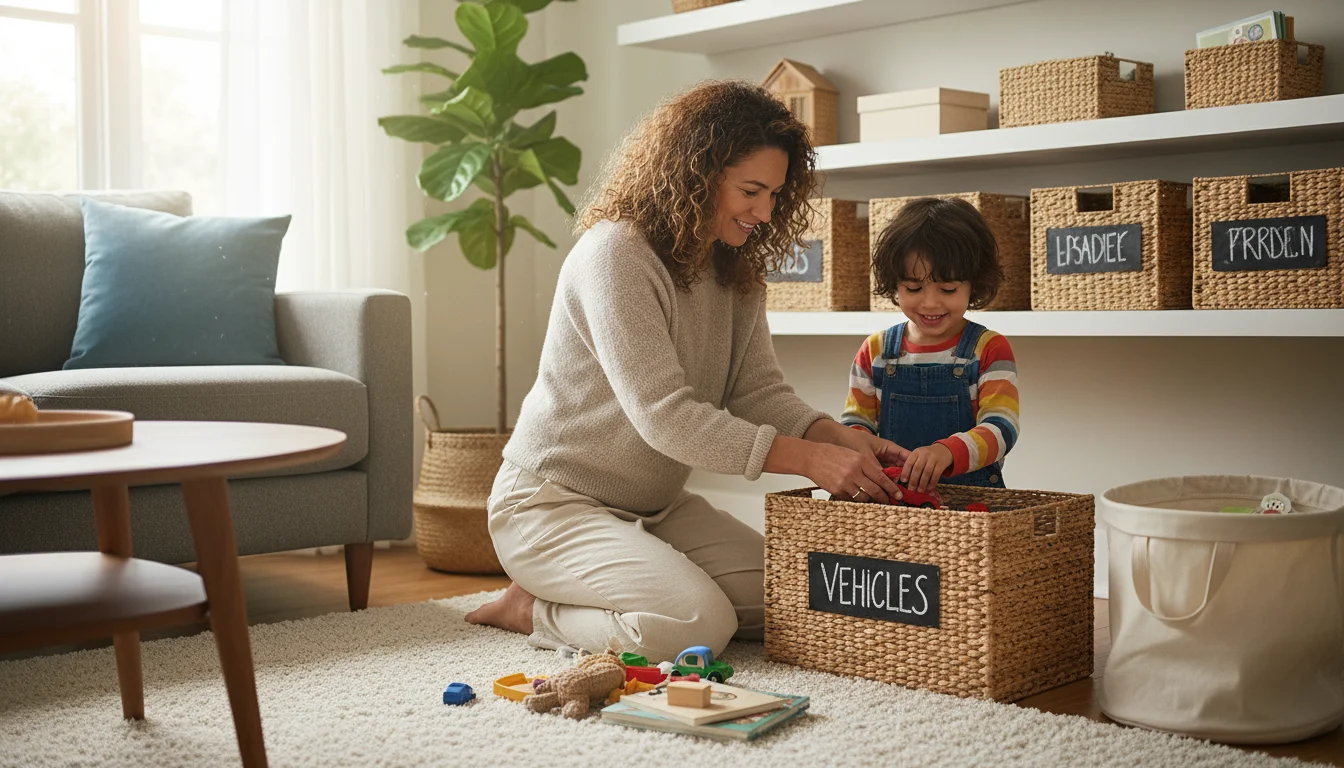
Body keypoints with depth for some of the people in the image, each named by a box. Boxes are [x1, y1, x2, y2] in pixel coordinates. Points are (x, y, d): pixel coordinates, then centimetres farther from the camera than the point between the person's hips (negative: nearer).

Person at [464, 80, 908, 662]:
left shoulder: (734, 270, 6)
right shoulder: (616, 254, -22)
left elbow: (758, 390, -1)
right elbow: (665, 415, -29)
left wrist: (837, 436, -21)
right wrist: (808, 459, -32)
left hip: (656, 505, 9)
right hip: (552, 502, -9)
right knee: (698, 625, -27)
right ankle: (532, 611, -1)